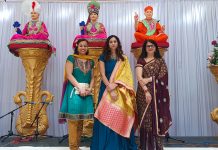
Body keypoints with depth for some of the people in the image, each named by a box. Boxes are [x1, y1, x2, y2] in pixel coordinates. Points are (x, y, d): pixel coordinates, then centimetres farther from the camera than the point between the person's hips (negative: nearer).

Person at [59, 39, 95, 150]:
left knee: (81, 119, 8)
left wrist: (90, 88, -6)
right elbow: (69, 75, -7)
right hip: (74, 90, -4)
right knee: (73, 118, -6)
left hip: (86, 91, 5)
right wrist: (79, 88, -15)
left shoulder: (90, 61, 16)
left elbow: (92, 77, 13)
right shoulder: (71, 58, 3)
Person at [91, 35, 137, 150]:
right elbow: (102, 74, -4)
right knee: (106, 116, -3)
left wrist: (115, 85, -17)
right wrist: (110, 88, -17)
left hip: (120, 90, 1)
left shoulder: (123, 59, 10)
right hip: (106, 89, -1)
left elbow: (124, 75, -1)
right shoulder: (103, 57, 7)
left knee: (119, 116, 1)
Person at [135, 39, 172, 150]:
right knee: (144, 119, -1)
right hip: (143, 93, -1)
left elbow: (163, 77, -2)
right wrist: (146, 91, -17)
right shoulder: (141, 61, 7)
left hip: (157, 93, 1)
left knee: (156, 118, -2)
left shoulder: (160, 61, 11)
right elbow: (139, 77, -6)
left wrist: (149, 79, -11)